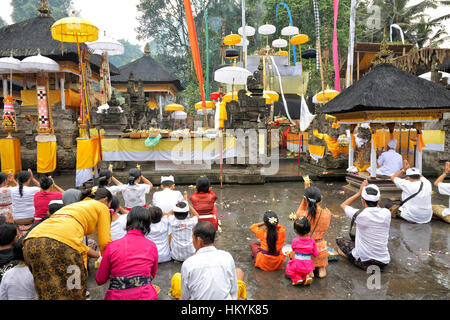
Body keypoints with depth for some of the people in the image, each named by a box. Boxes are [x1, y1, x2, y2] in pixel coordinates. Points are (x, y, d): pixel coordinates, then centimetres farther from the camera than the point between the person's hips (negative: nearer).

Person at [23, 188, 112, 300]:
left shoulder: (73, 205, 37)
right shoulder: (101, 207, 17)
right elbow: (104, 242, 12)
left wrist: (98, 255, 51)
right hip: (62, 244, -8)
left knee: (47, 294, 15)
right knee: (71, 295, 2)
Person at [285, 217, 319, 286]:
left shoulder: (295, 241, -10)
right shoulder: (312, 241, -7)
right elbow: (315, 254, 1)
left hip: (297, 266, -2)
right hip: (308, 267, 3)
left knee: (289, 268, 25)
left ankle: (297, 278, 1)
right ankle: (308, 276, 3)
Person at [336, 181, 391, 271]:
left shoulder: (360, 215, -20)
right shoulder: (387, 213, -11)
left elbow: (343, 205, 1)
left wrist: (359, 193, 1)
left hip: (363, 262, -4)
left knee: (339, 240, 16)